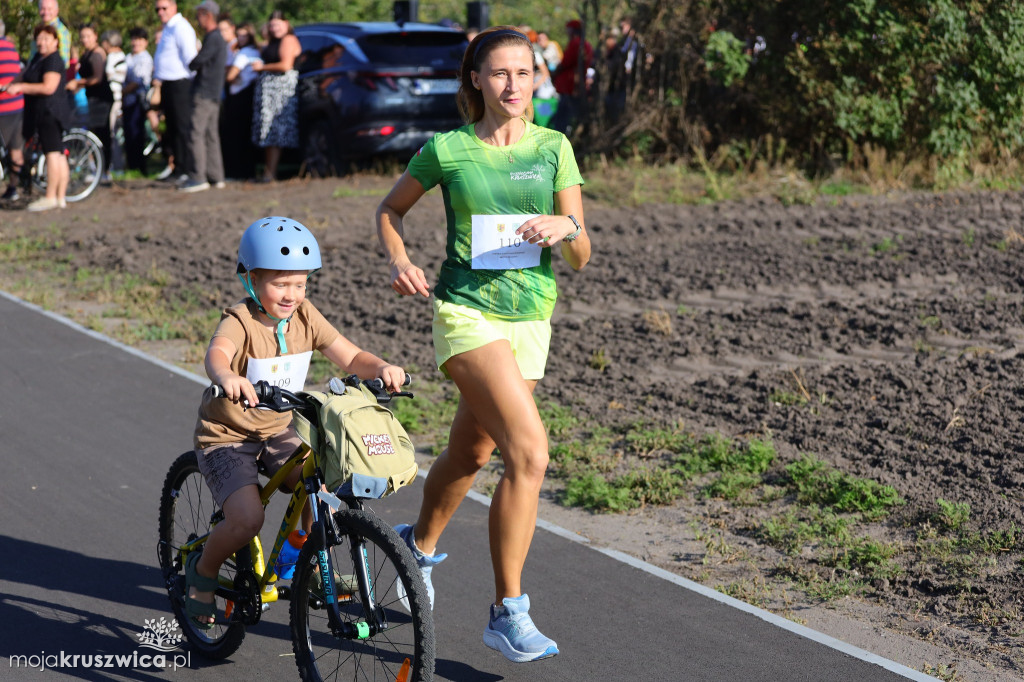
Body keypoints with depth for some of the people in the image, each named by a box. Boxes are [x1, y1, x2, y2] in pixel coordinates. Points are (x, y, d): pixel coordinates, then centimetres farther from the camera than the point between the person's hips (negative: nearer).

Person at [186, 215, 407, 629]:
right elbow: (217, 353, -43)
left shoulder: (304, 316, -4)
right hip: (225, 436, -5)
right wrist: (227, 377, -67)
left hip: (278, 432, 6)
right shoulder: (240, 321, -21)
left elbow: (350, 358, -9)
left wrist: (381, 368, -31)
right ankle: (202, 571, 6)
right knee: (248, 518, -23)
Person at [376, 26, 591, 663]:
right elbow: (390, 209, 14)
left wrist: (565, 227, -19)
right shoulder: (446, 149, -2)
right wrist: (400, 261, -4)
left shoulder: (554, 147, 3)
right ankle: (509, 612, -11)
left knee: (470, 454, 19)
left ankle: (421, 543, 50)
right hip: (467, 310, -4)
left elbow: (582, 256, 3)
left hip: (529, 319, 4)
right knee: (530, 452, -20)